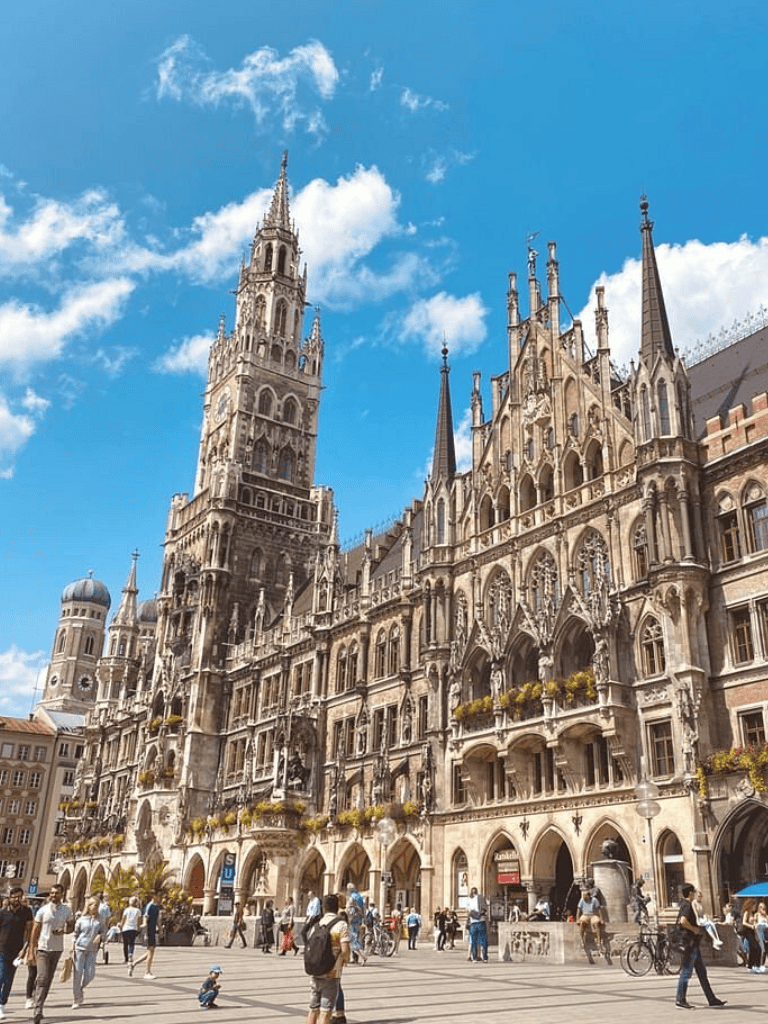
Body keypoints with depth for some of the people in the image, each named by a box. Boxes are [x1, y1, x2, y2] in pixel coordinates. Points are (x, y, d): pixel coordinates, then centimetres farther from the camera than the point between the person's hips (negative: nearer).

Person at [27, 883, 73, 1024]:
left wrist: (63, 930, -9)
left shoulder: (66, 910, 4)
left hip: (57, 949, 3)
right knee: (42, 978, -13)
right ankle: (37, 1011, -13)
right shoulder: (43, 910, -4)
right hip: (43, 948, -3)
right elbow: (35, 931, -2)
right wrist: (31, 952, -6)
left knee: (49, 979, 8)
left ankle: (38, 1004, 24)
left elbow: (70, 926, 15)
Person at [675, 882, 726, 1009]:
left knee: (701, 971, 13)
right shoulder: (687, 905, -15)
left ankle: (712, 999, 19)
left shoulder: (684, 904, 15)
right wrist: (694, 929, -16)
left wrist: (697, 928, 19)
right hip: (690, 943, -10)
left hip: (693, 944, 10)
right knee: (686, 971, -6)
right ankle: (680, 999, -2)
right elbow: (683, 921, -32)